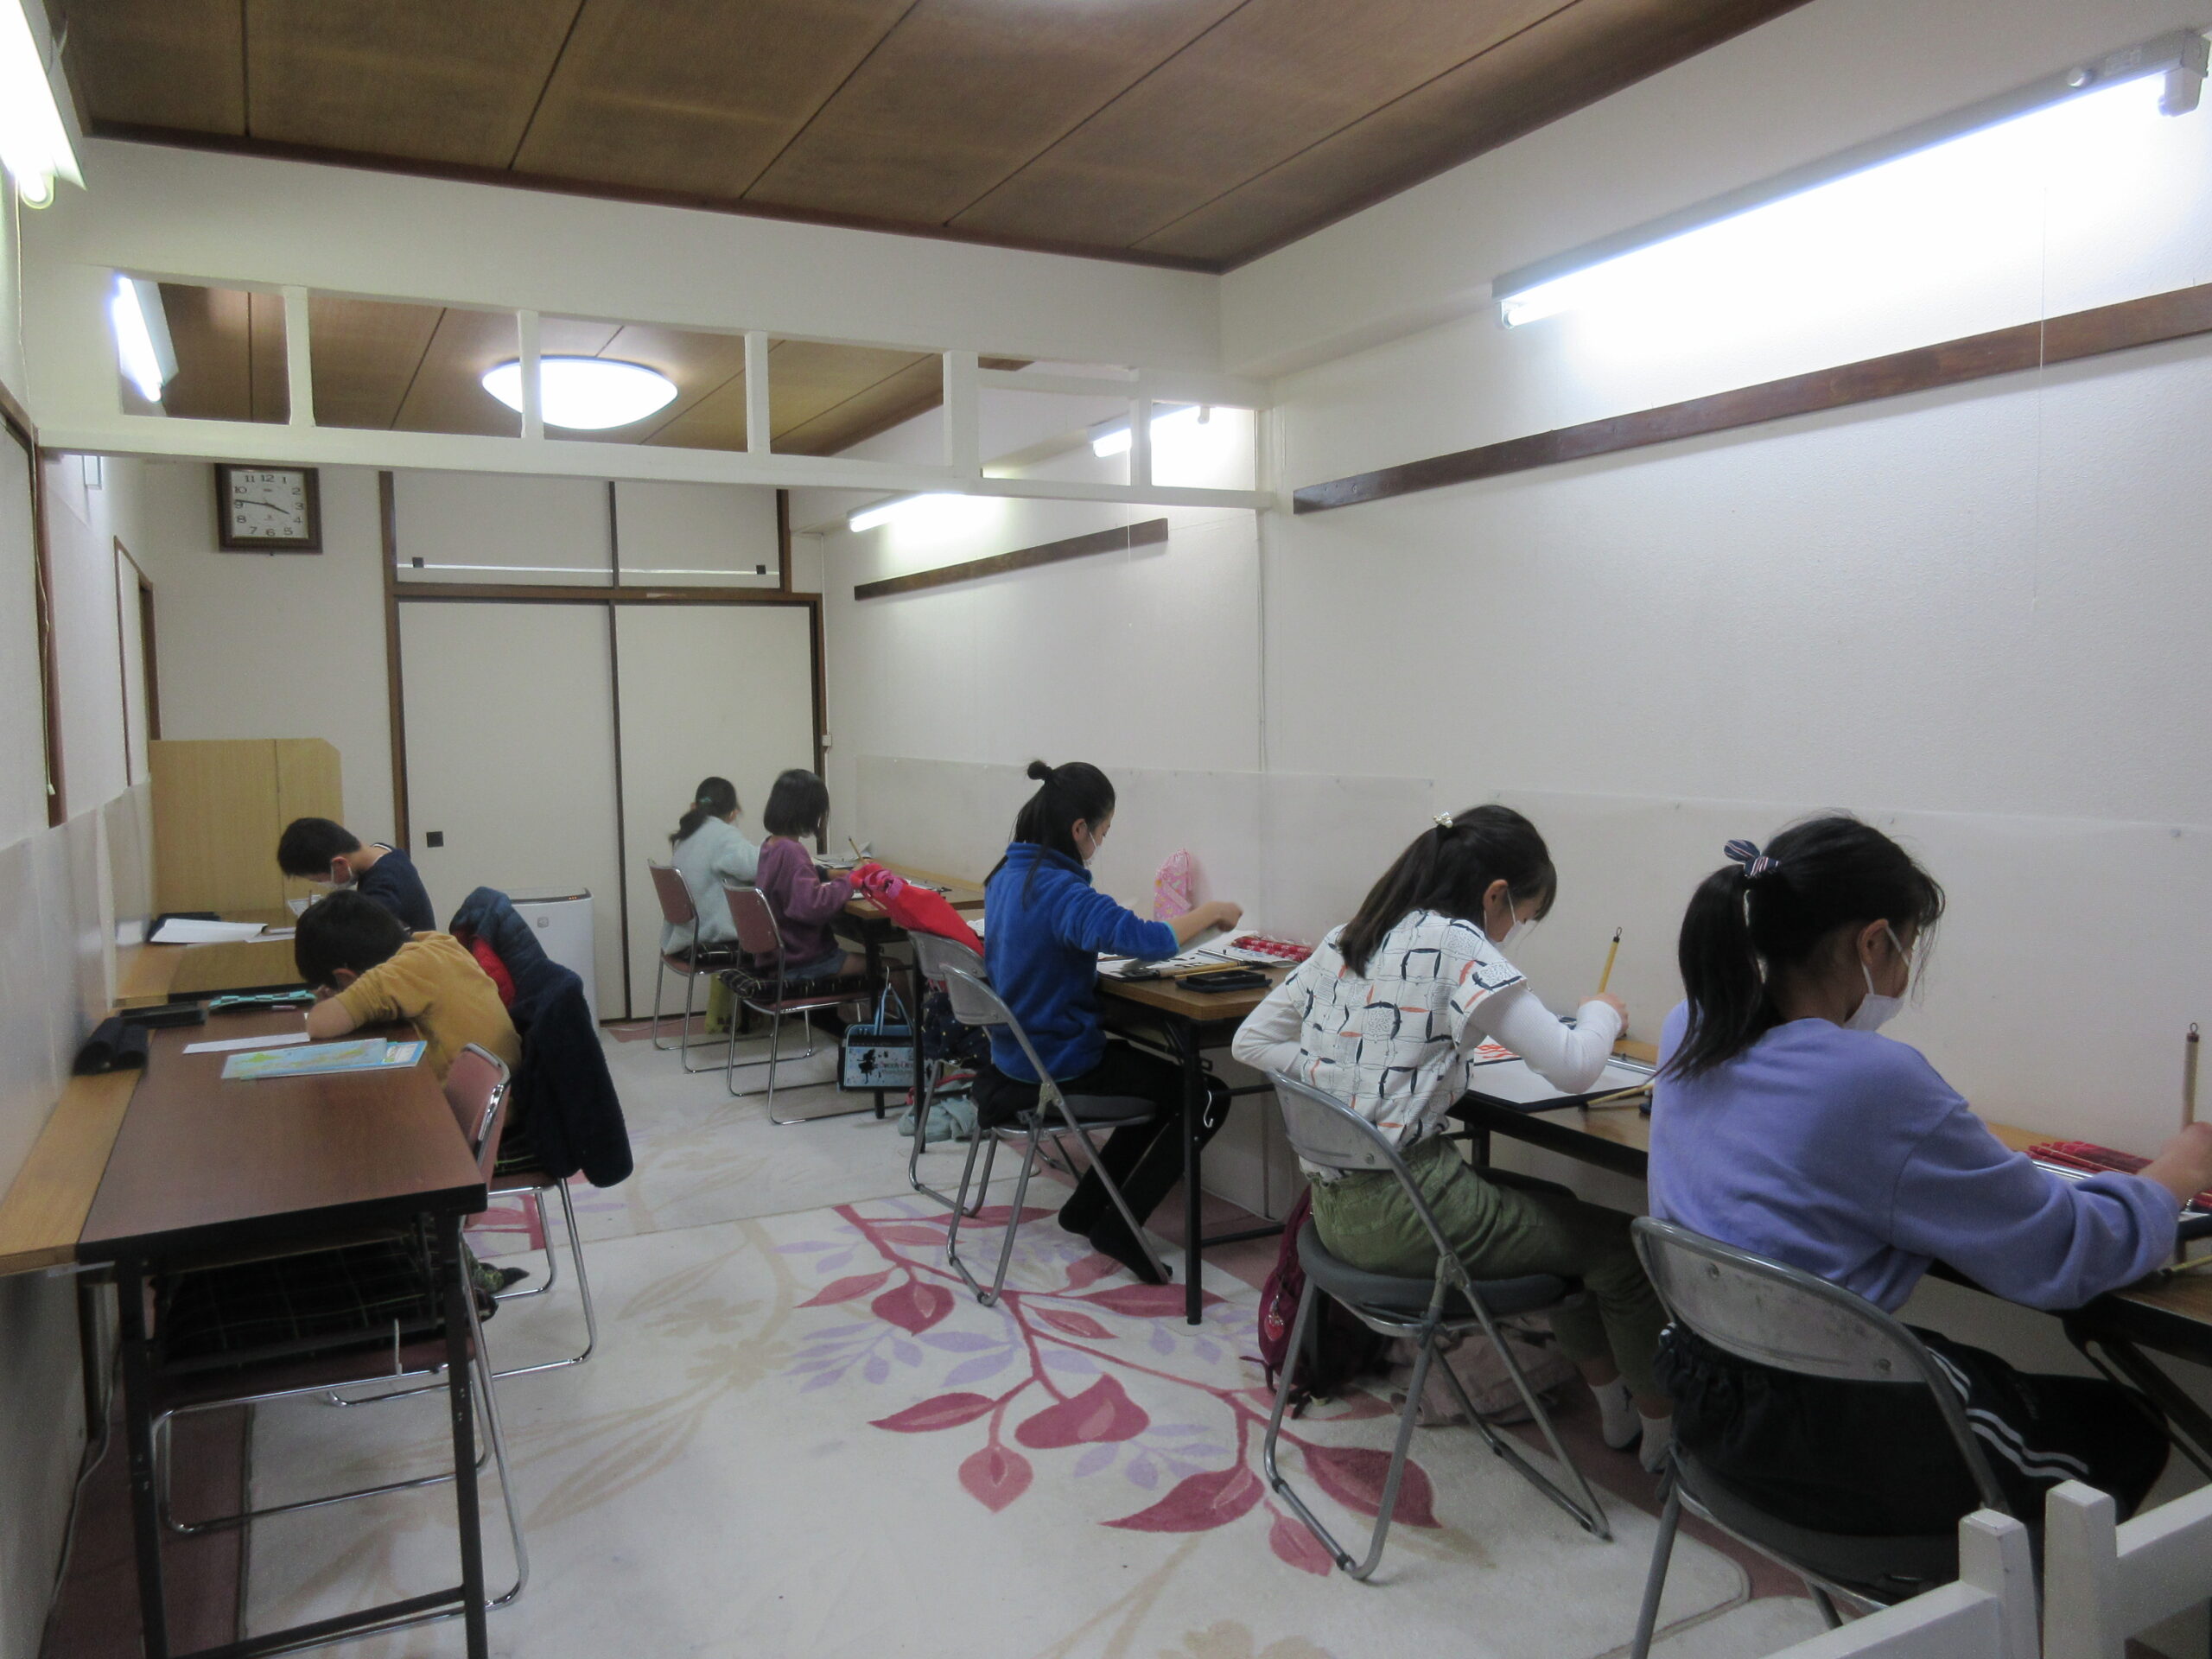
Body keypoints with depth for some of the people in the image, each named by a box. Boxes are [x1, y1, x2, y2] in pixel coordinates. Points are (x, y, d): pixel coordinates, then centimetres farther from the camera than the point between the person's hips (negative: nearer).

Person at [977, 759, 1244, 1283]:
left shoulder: (1007, 876, 2)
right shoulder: (1059, 891, -27)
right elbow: (1145, 939, -37)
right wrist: (1211, 912, -21)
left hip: (1017, 1056, 10)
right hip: (1062, 1068, -10)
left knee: (1166, 1081, 27)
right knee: (1206, 1098, 0)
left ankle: (1085, 1208, 28)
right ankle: (1117, 1227, 4)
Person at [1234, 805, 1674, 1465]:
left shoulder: (1344, 939, 8)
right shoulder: (1457, 945, -14)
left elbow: (1251, 1042, 12)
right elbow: (1572, 1068, -17)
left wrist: (1345, 1078, 6)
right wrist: (1602, 1013, 4)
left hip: (1336, 1208, 8)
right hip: (1402, 1215, -8)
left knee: (1556, 1211, 27)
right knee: (1616, 1239, 12)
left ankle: (1613, 1404, 38)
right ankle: (1662, 1425, 30)